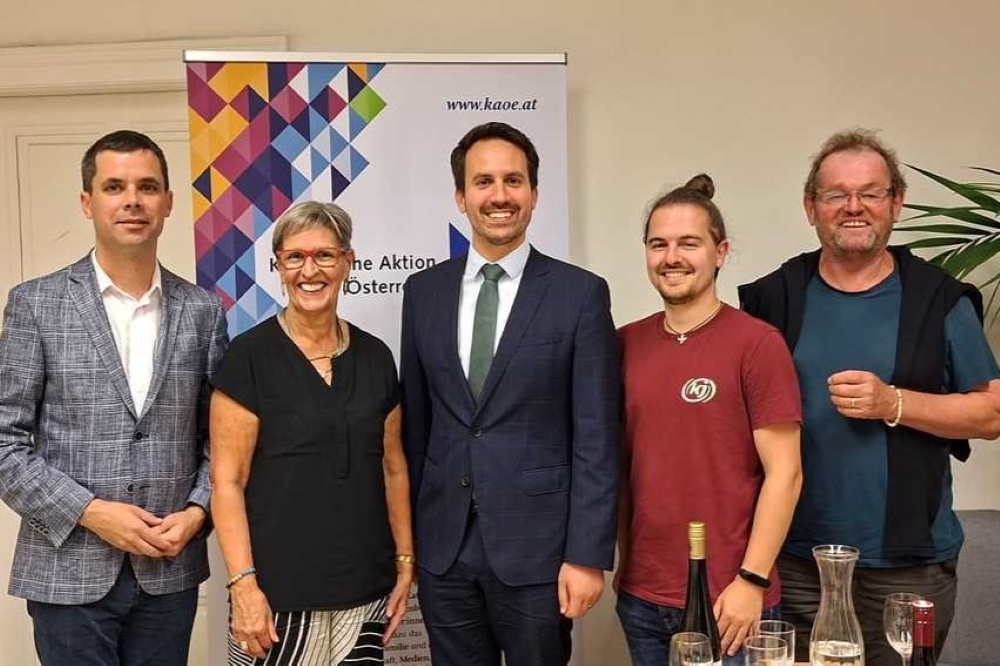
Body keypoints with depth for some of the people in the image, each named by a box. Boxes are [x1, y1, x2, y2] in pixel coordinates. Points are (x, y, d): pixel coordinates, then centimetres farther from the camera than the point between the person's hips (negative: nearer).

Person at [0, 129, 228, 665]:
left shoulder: (202, 310, 4)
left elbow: (219, 436, 8)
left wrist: (197, 511, -7)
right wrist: (90, 512, -13)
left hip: (171, 569, 2)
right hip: (70, 572, -2)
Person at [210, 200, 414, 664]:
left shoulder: (375, 356, 6)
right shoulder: (249, 356, -6)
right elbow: (227, 482, -7)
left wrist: (405, 563, 9)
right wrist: (243, 584, -13)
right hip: (277, 595, -3)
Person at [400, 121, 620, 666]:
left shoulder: (580, 294, -5)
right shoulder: (423, 291, 6)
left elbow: (596, 438, -7)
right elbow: (414, 422, 9)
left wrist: (587, 555, -10)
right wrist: (406, 537, 9)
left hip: (536, 547, -3)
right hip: (442, 547, 3)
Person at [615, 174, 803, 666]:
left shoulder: (758, 344, -9)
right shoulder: (627, 343, 3)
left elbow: (784, 472, -10)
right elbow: (623, 463, 10)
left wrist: (752, 581, -13)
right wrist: (624, 561, 9)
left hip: (729, 602, -4)